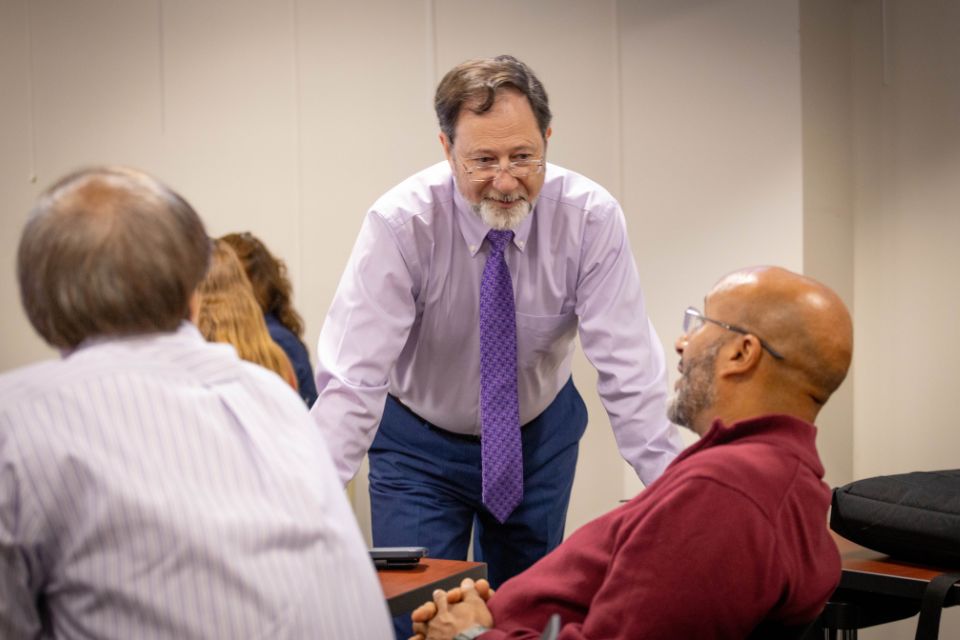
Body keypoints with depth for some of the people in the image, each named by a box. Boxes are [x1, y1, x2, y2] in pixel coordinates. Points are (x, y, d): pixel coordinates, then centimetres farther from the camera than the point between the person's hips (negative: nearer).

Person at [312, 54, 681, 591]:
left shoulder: (590, 217, -21)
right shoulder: (401, 223, -24)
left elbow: (629, 370, -22)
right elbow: (353, 377, -28)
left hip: (542, 438, 2)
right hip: (419, 445, -2)